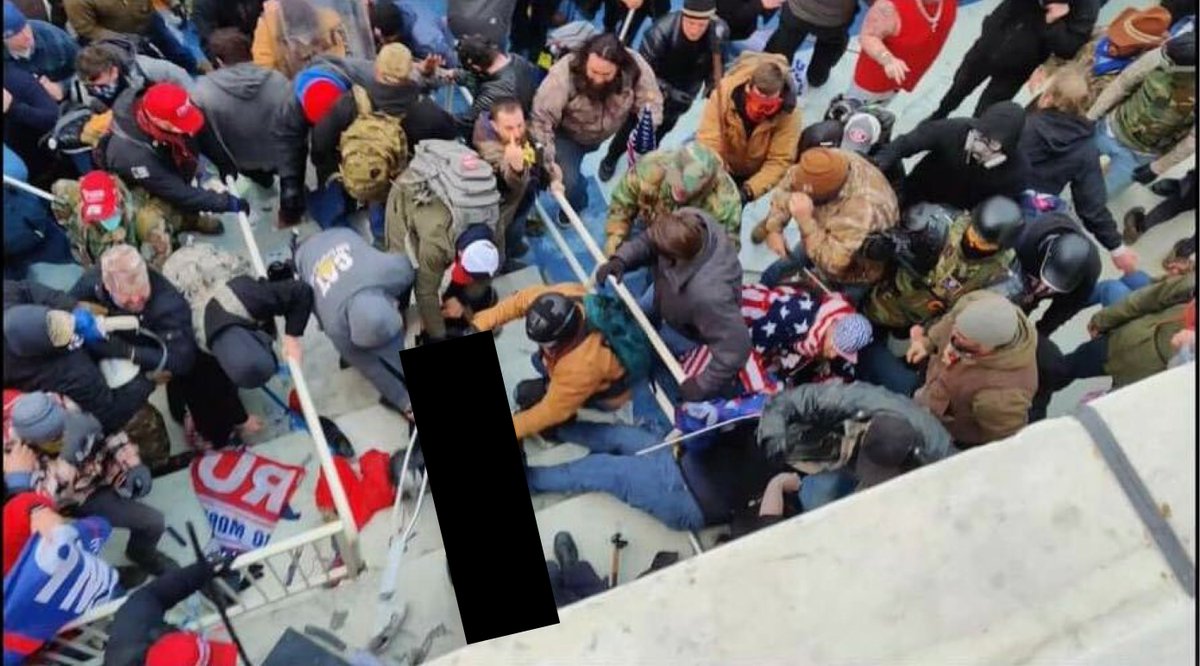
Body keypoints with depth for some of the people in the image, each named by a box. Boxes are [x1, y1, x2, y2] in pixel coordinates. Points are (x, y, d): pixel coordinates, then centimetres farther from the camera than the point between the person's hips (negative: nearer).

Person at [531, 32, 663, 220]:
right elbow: (541, 119, -35)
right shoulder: (564, 74, -38)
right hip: (570, 135, -5)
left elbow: (651, 106, -25)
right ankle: (572, 208, 21)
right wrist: (549, 163, -40)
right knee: (568, 182, -15)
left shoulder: (636, 68, -32)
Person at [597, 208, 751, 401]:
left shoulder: (708, 295, -52)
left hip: (689, 332, -6)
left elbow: (735, 348, -42)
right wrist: (620, 259, -33)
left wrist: (702, 385, -31)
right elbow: (648, 240, -16)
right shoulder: (689, 218, -36)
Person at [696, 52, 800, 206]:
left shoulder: (788, 111, -31)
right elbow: (708, 144, -34)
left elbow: (780, 161, -30)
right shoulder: (723, 93, -32)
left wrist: (749, 190, -44)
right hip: (726, 170, 1)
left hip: (760, 173, 0)